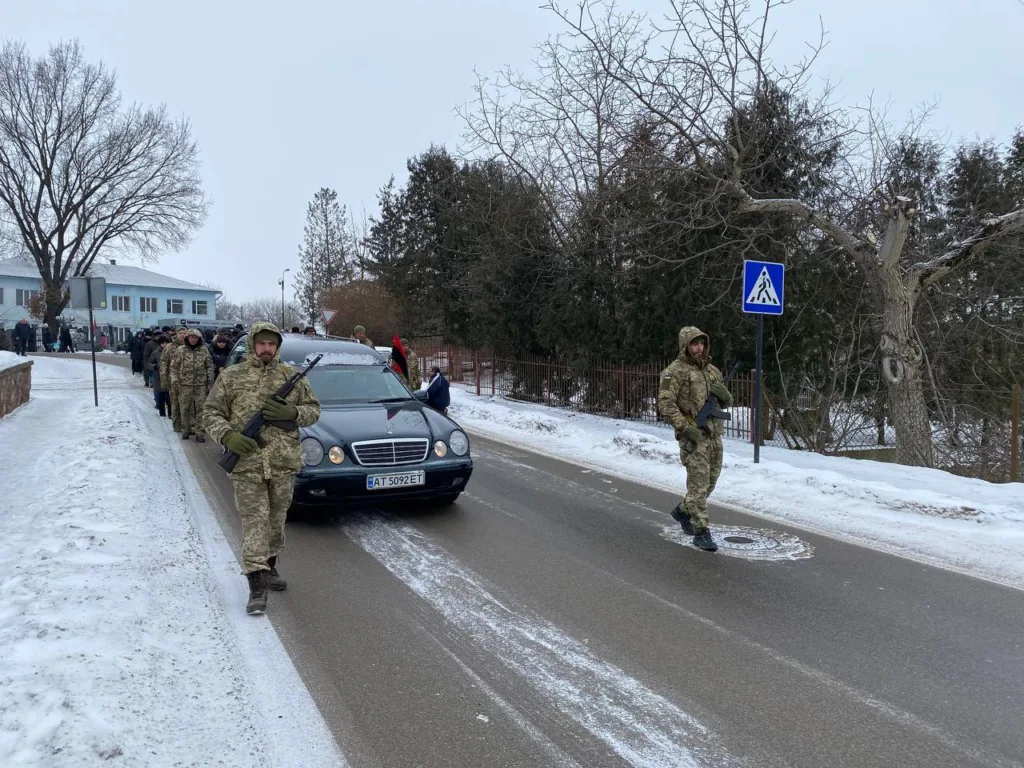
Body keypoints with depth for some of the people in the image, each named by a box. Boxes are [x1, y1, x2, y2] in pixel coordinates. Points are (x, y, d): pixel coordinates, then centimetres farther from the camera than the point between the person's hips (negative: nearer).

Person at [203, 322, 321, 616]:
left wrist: (292, 413, -10)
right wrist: (228, 436, -14)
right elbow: (211, 413, 5)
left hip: (284, 463, 3)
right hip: (246, 463, -2)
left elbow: (313, 410, 11)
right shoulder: (232, 376, 4)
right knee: (254, 521, -5)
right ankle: (257, 586, -4)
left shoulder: (292, 376, 8)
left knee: (277, 520, 14)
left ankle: (269, 566, 34)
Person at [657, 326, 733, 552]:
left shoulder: (713, 370, 14)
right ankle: (701, 532, -1)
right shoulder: (675, 371, -8)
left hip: (715, 434, 7)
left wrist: (724, 394, -4)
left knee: (710, 481, 15)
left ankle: (683, 511, 36)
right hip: (693, 436, -7)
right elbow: (665, 404, -15)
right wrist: (686, 428, -22)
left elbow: (726, 403, 20)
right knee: (698, 483, -8)